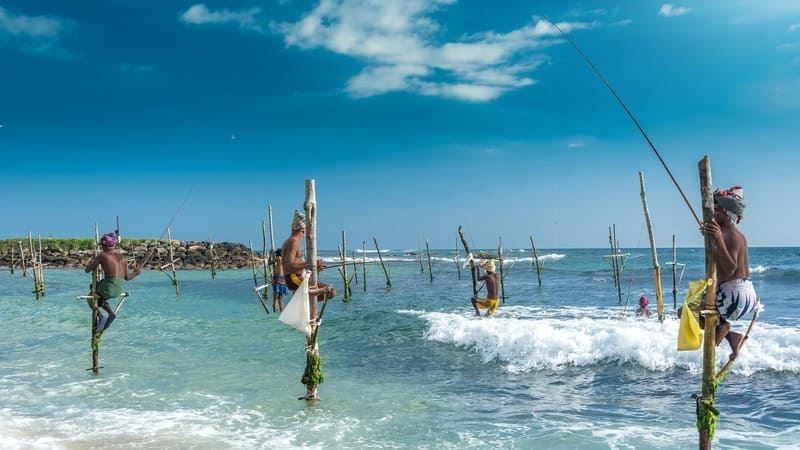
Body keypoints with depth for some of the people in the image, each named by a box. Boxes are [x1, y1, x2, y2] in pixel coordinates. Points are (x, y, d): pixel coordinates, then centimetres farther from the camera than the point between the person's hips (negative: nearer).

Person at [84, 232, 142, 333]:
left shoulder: (102, 255, -3)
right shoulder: (122, 257, 10)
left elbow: (87, 270, 4)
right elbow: (127, 277, 10)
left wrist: (92, 261, 24)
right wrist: (135, 273, 30)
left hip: (109, 287, -6)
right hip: (120, 289, 6)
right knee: (99, 297, 31)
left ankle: (100, 317, 5)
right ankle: (111, 313, 14)